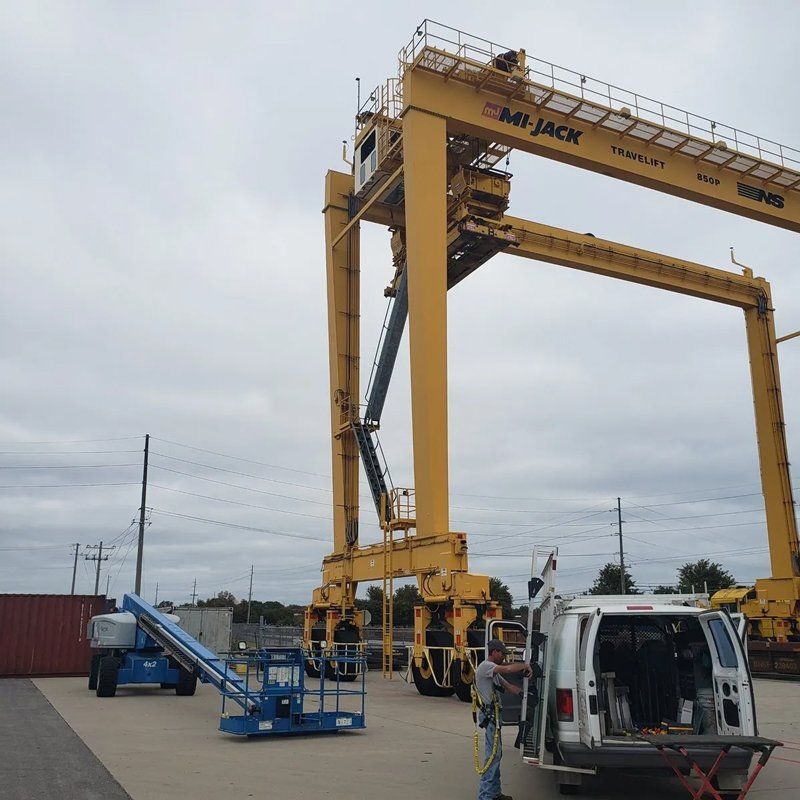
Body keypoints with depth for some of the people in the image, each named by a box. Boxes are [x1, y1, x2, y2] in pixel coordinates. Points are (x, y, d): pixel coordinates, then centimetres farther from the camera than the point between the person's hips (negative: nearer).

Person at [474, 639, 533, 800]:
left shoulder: (494, 671, 21)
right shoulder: (485, 666, -13)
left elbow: (508, 686, 15)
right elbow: (508, 669, -28)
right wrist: (525, 665, -15)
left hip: (493, 715, 11)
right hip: (489, 715, -11)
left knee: (496, 754, 15)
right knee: (494, 754, -11)